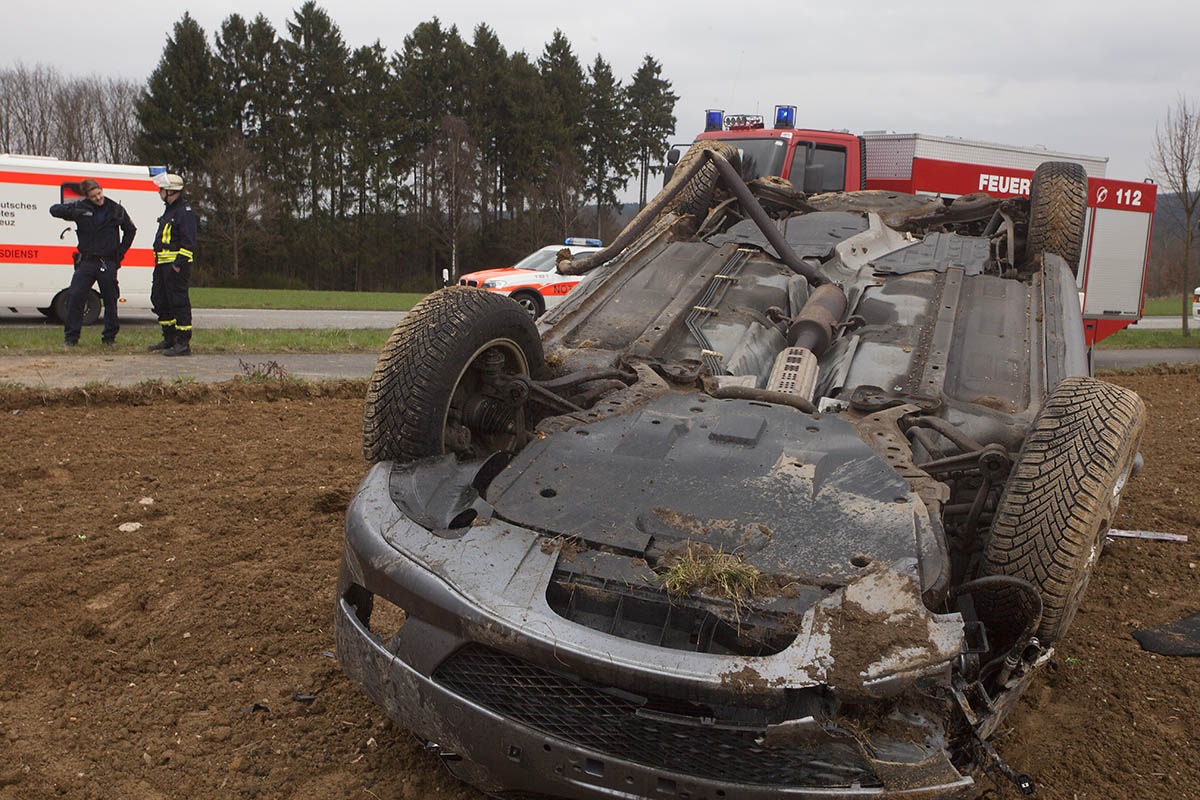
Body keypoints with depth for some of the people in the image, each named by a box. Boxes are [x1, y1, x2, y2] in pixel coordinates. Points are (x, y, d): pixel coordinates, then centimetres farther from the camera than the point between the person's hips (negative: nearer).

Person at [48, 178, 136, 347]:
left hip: (108, 263, 0)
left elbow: (130, 230, 15)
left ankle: (110, 336, 17)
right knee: (75, 297, -6)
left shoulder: (116, 209, 3)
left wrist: (121, 252, 8)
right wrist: (73, 210, -21)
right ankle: (71, 337, 4)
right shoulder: (80, 208, 0)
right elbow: (54, 209, -1)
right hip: (86, 262, 0)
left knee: (110, 300, 4)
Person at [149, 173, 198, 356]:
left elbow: (188, 241, -19)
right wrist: (159, 264, 23)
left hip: (176, 266, -11)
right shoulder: (169, 210, 20)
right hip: (163, 265, 11)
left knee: (178, 302, -9)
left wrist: (179, 263, -23)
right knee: (159, 300, 16)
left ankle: (183, 343, -7)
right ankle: (169, 339, 26)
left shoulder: (185, 212, -12)